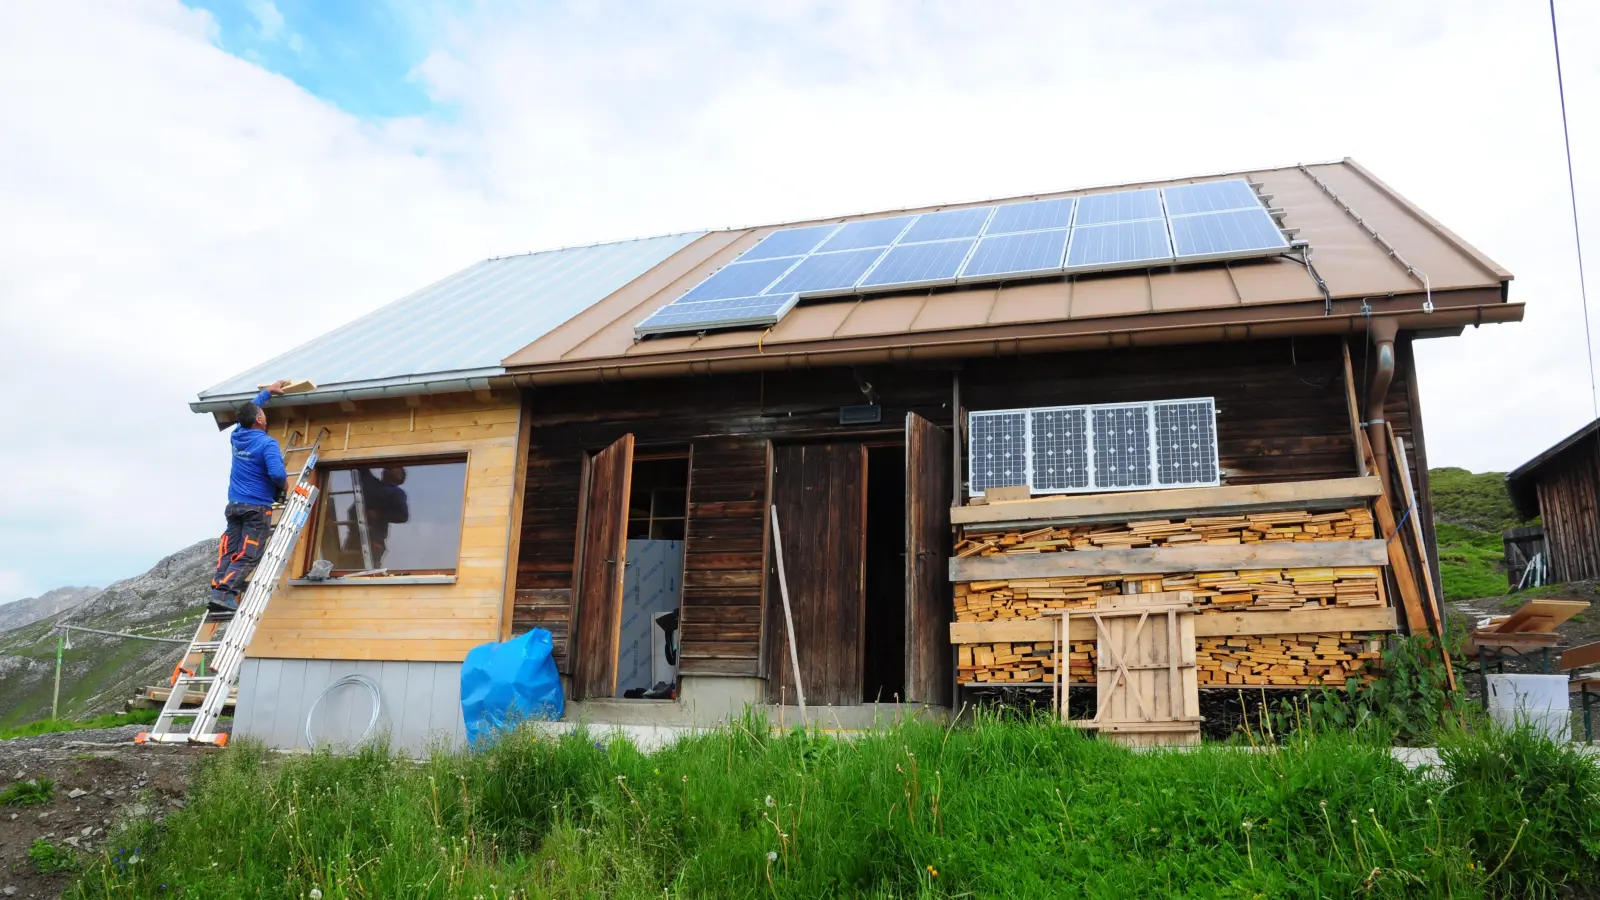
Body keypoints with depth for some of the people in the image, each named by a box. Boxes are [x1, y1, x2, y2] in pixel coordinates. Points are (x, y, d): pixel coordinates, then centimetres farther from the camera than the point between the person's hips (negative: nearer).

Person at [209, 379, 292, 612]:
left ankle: (217, 589, -9)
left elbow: (249, 411, 31)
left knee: (228, 551, 4)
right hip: (257, 507, -7)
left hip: (234, 504, 7)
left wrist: (267, 392, 39)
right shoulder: (267, 443, -11)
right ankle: (224, 593, -21)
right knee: (247, 556, -9)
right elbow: (277, 473, -25)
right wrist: (284, 484, -3)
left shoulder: (236, 436, 11)